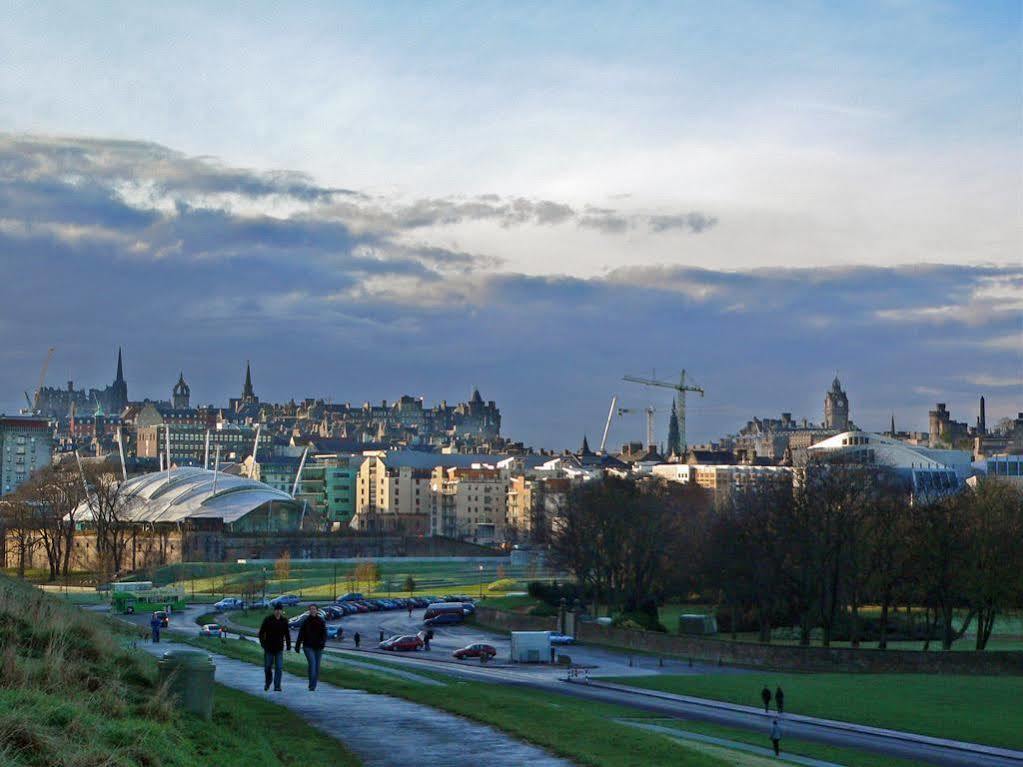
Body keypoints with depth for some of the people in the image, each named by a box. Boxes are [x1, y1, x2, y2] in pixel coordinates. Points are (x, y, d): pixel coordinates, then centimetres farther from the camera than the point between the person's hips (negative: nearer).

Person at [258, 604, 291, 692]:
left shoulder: (284, 621, 4)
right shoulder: (267, 620, -4)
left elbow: (287, 634, 12)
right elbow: (261, 633, -3)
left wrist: (289, 646, 7)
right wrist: (262, 644, -14)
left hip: (279, 648, 1)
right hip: (269, 648, -1)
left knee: (279, 667, -8)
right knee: (268, 667, 6)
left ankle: (277, 686, -5)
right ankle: (267, 683, 32)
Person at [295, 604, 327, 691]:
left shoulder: (321, 621, 2)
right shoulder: (306, 621, 2)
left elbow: (324, 633, -5)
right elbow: (301, 634, 5)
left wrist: (323, 642, -23)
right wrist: (297, 646, 4)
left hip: (318, 647, 2)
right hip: (308, 646, -2)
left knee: (317, 665, 5)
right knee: (312, 663, -18)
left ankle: (313, 685, 17)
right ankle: (311, 685, -18)